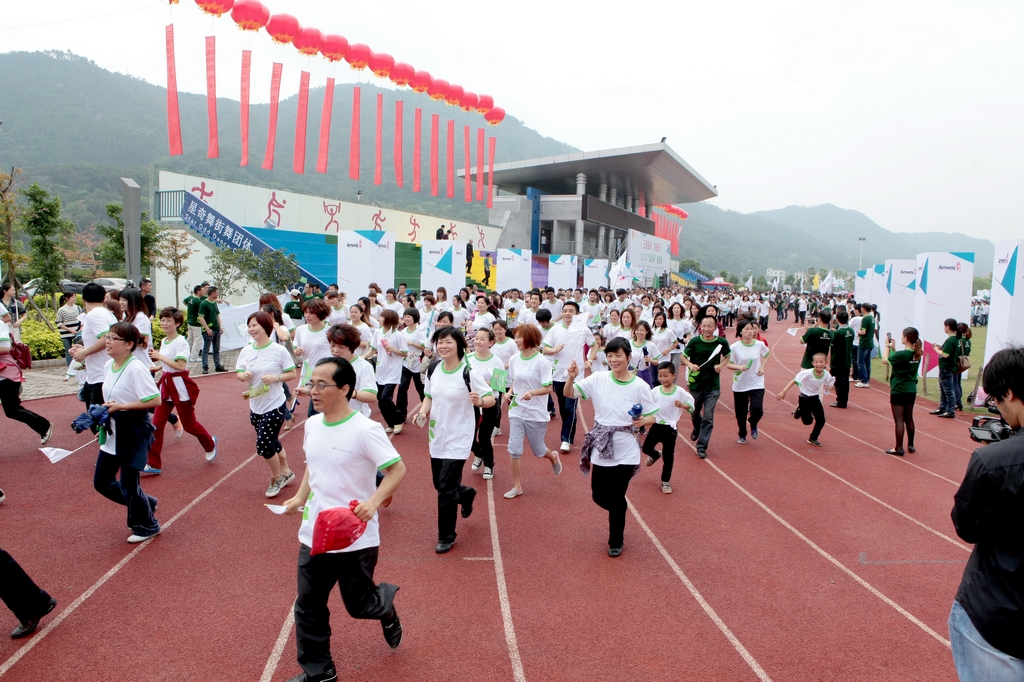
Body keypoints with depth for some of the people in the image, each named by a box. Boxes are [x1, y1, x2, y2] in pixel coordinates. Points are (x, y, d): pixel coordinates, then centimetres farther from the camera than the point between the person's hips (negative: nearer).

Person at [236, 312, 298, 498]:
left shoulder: (279, 350, -12)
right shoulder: (246, 351, 2)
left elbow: (292, 373, -7)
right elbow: (239, 373, 6)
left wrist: (275, 378, -23)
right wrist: (243, 375, -17)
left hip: (274, 405, -6)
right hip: (255, 406, 6)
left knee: (263, 445, -6)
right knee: (271, 442, 18)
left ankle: (276, 478, 18)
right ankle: (285, 472, 39)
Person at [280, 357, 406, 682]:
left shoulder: (365, 430, -21)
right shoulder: (312, 425, 1)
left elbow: (397, 468, -20)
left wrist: (373, 502, -33)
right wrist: (300, 497, 6)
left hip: (355, 539, -6)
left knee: (359, 605, 10)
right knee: (308, 607, 10)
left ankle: (387, 607, 45)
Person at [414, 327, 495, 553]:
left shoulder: (468, 373, -18)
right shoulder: (433, 369, -3)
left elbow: (492, 398, -13)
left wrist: (479, 401, -34)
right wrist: (423, 412, -7)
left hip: (458, 439, -6)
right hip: (437, 436, 6)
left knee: (446, 489, -5)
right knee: (439, 484, 18)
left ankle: (446, 537, 13)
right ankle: (466, 494, 51)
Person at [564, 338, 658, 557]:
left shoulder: (640, 386, -8)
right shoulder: (598, 379, -4)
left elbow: (652, 417, -2)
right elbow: (569, 394, -5)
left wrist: (642, 421, -24)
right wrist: (572, 378, -25)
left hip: (626, 451, -2)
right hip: (601, 449, 3)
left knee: (617, 498, 3)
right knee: (599, 496, 10)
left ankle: (616, 541, 27)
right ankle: (618, 516, 45)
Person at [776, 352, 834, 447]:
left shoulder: (826, 375, -14)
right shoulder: (807, 373, -27)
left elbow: (828, 385, 9)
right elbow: (794, 381, -22)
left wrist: (827, 387, -12)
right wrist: (783, 392, -28)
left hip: (815, 398, 4)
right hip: (804, 399, -4)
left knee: (821, 420, 2)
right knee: (807, 421, 3)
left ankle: (813, 439, 25)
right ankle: (799, 411, 37)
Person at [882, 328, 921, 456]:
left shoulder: (902, 354, -20)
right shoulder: (917, 355, 2)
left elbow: (886, 360, -6)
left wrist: (887, 346, 5)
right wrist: (893, 348, 12)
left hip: (899, 391, -7)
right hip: (911, 391, 7)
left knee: (899, 420, -1)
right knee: (909, 419, 17)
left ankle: (899, 448, 3)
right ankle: (910, 445, 27)